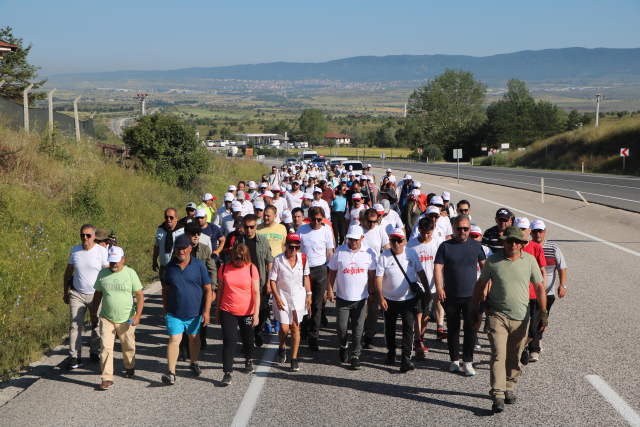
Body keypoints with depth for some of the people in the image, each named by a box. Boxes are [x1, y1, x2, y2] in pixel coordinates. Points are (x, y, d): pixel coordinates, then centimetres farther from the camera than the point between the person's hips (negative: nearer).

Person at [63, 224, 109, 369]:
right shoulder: (74, 250, 4)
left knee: (97, 325, 8)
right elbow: (68, 271, 14)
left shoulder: (102, 251, -7)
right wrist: (65, 291, 15)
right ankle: (75, 357, -1)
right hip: (77, 294, 2)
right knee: (75, 325, -5)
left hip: (96, 294, -2)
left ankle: (95, 352, 25)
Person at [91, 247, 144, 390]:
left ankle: (130, 367, 41)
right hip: (106, 318, 1)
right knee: (105, 347, -9)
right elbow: (98, 294, 14)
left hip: (126, 319, -1)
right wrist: (94, 313, 17)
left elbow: (140, 295, -4)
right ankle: (107, 378, -5)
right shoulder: (102, 274, 1)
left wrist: (137, 315, -13)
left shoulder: (130, 273, -6)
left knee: (128, 346, 14)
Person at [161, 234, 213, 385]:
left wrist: (206, 311, -9)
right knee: (174, 340, -10)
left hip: (195, 312, 0)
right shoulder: (170, 266, 1)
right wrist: (165, 310, 13)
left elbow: (207, 289, -3)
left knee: (194, 338, 17)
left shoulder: (199, 265, -5)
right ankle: (171, 373, -10)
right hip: (174, 313, 0)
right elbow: (165, 289, 11)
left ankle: (194, 363, 40)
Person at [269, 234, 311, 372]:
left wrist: (309, 294, 7)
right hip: (283, 297, -2)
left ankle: (294, 358, 11)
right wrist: (277, 297, -11)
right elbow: (272, 280, -5)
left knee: (295, 327, 2)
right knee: (284, 328, -4)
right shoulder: (278, 260, -10)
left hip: (299, 296, 2)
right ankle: (282, 347, 29)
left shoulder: (303, 259, -2)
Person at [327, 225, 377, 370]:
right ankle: (343, 347, 33)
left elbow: (372, 275, 6)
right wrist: (330, 290, 0)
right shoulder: (339, 251, -2)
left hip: (360, 298, 0)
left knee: (358, 328, 2)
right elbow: (332, 272, 4)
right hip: (342, 297, 0)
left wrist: (372, 293, 5)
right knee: (342, 326, 4)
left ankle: (355, 355, 13)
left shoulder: (369, 253, -1)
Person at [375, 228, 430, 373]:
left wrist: (426, 291, 12)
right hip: (390, 300, 0)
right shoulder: (384, 257, -7)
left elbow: (421, 273, 9)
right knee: (389, 327, 14)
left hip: (409, 299, 0)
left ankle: (406, 358, -12)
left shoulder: (412, 254, -1)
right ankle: (391, 352, 37)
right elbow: (378, 279, -8)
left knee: (408, 327, -11)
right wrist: (380, 297, -16)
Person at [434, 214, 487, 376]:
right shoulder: (446, 246, 2)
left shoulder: (476, 245, 6)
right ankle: (454, 360, 21)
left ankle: (468, 362, 2)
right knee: (453, 328, 9)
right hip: (451, 295, 0)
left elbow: (484, 265, 15)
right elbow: (438, 266, -3)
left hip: (471, 295, 0)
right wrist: (439, 287, -14)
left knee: (471, 328, -4)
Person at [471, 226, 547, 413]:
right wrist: (474, 309, 10)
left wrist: (543, 313, 0)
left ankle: (510, 388, 32)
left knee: (514, 357, 12)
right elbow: (480, 285, 8)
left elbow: (540, 287, 6)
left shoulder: (529, 260, 1)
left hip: (521, 317, 2)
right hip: (497, 315, -2)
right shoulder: (492, 261, -2)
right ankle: (498, 395, -14)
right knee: (498, 355, -13)